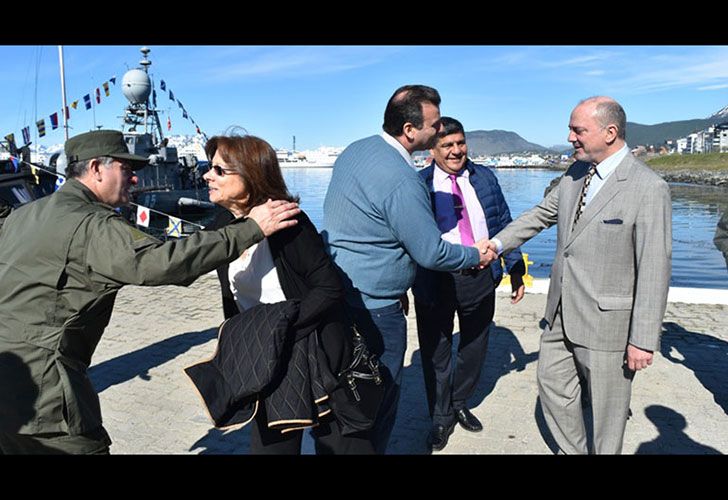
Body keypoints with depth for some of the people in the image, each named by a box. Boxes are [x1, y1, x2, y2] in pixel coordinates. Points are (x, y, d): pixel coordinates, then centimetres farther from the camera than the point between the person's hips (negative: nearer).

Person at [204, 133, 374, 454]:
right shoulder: (222, 227, 0)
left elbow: (330, 288, -21)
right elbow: (232, 298, 11)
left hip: (313, 352, -6)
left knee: (339, 443, 10)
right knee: (270, 444, 17)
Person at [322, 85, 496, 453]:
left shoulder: (355, 150, 5)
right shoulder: (401, 181, -23)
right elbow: (431, 253, -17)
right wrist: (476, 256, 3)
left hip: (335, 290, 9)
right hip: (372, 305, -9)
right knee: (381, 395, 9)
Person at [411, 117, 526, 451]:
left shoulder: (484, 178, 6)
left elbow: (504, 225, 10)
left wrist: (516, 269, 8)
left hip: (481, 277, 4)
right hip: (436, 281, -3)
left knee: (475, 347, 19)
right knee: (436, 352, 11)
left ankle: (460, 404, 44)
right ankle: (441, 417, 33)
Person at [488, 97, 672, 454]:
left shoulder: (649, 188, -18)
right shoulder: (576, 173, 3)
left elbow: (654, 271, -18)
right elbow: (542, 214, 15)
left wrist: (643, 340, -17)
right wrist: (497, 243, 3)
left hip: (605, 319, -7)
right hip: (561, 312, 7)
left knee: (606, 407, 10)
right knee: (552, 384, 20)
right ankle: (572, 450, 42)